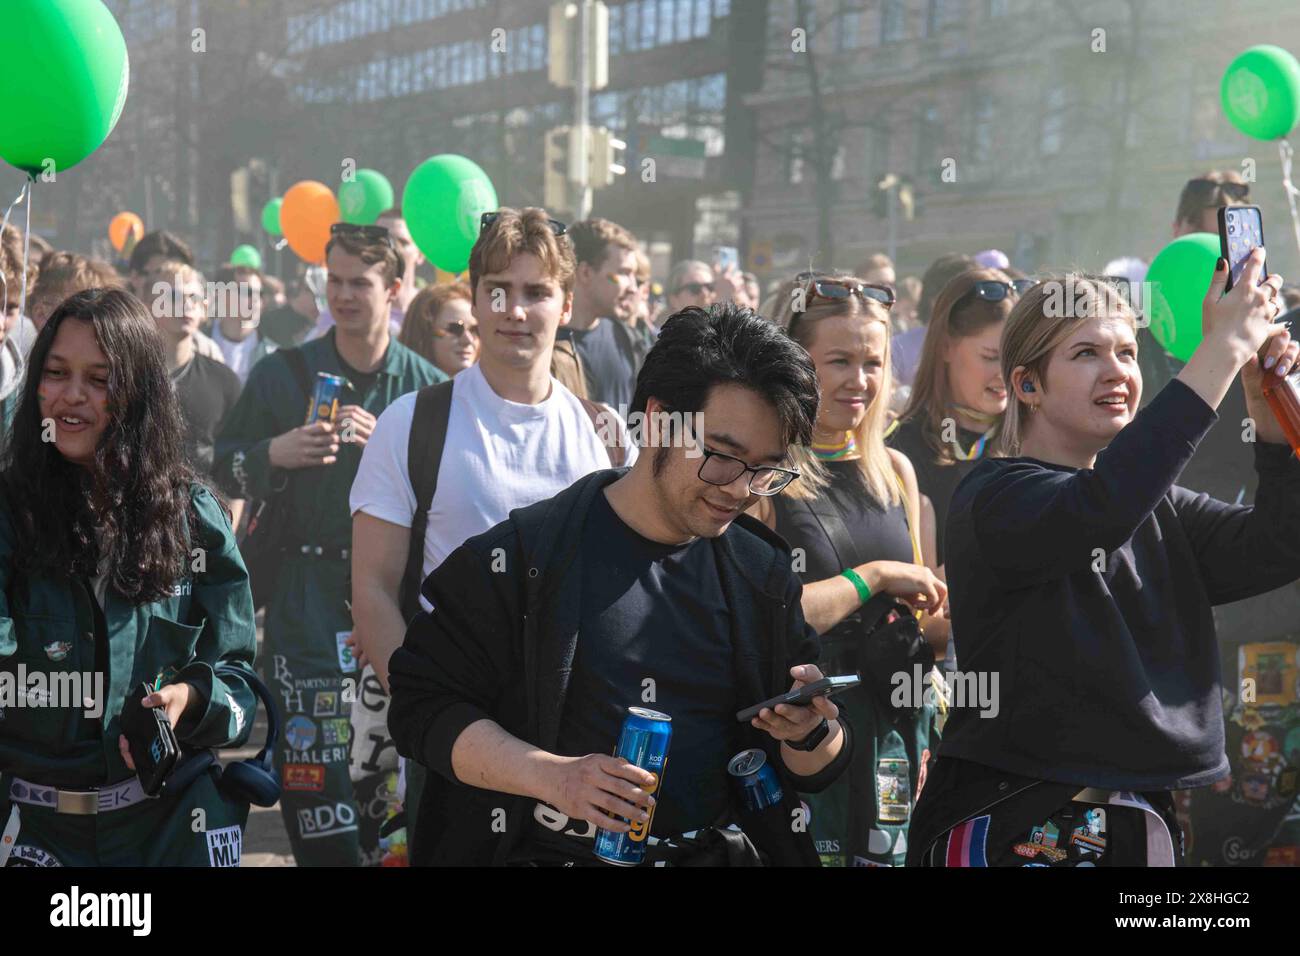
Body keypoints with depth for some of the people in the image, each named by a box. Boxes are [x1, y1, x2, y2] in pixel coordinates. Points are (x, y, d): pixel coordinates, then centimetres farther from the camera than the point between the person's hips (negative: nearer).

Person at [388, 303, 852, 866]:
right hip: (551, 850, -4)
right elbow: (423, 706, -3)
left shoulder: (765, 575, 10)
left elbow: (816, 771, 16)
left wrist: (813, 733, -7)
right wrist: (550, 774, -16)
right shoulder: (523, 555, -3)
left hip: (716, 851, 4)